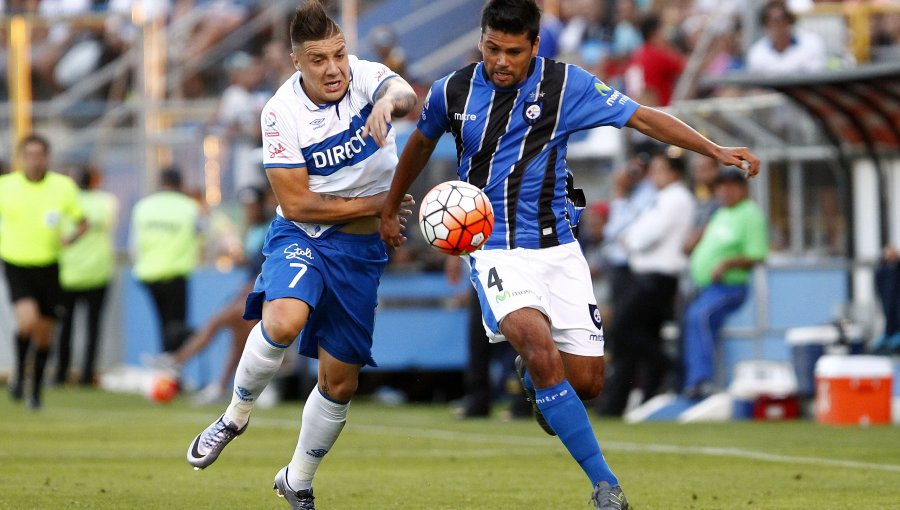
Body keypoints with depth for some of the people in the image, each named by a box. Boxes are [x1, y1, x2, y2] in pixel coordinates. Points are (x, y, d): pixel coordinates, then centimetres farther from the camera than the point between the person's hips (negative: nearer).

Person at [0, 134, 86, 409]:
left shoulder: (63, 187, -3)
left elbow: (81, 223, 6)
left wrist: (70, 239, -14)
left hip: (49, 266, 2)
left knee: (44, 332, 8)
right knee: (28, 321, -24)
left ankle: (36, 390, 28)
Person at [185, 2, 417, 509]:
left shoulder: (365, 77, -12)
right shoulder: (282, 112, -15)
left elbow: (405, 94, -36)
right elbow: (296, 203, -14)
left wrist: (389, 101, -60)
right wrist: (377, 205, -16)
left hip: (362, 249, 2)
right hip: (301, 236, -2)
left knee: (341, 381, 7)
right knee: (284, 320, -34)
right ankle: (236, 415, -9)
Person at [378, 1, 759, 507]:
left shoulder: (567, 85, -5)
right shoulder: (453, 92, -1)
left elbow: (645, 118, -4)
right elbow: (421, 144, 20)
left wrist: (716, 150, -13)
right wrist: (391, 209, 30)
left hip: (557, 246, 2)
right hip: (494, 249, -2)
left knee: (586, 382, -2)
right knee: (539, 342, -29)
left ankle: (534, 375, 38)